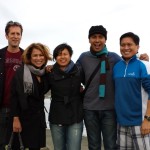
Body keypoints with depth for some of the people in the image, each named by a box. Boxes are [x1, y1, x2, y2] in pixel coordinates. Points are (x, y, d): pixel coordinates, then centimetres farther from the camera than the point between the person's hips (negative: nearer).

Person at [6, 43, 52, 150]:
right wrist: (15, 118, -18)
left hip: (38, 118, 5)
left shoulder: (46, 73, 6)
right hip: (22, 117, -5)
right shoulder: (21, 73, -10)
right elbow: (14, 96, -13)